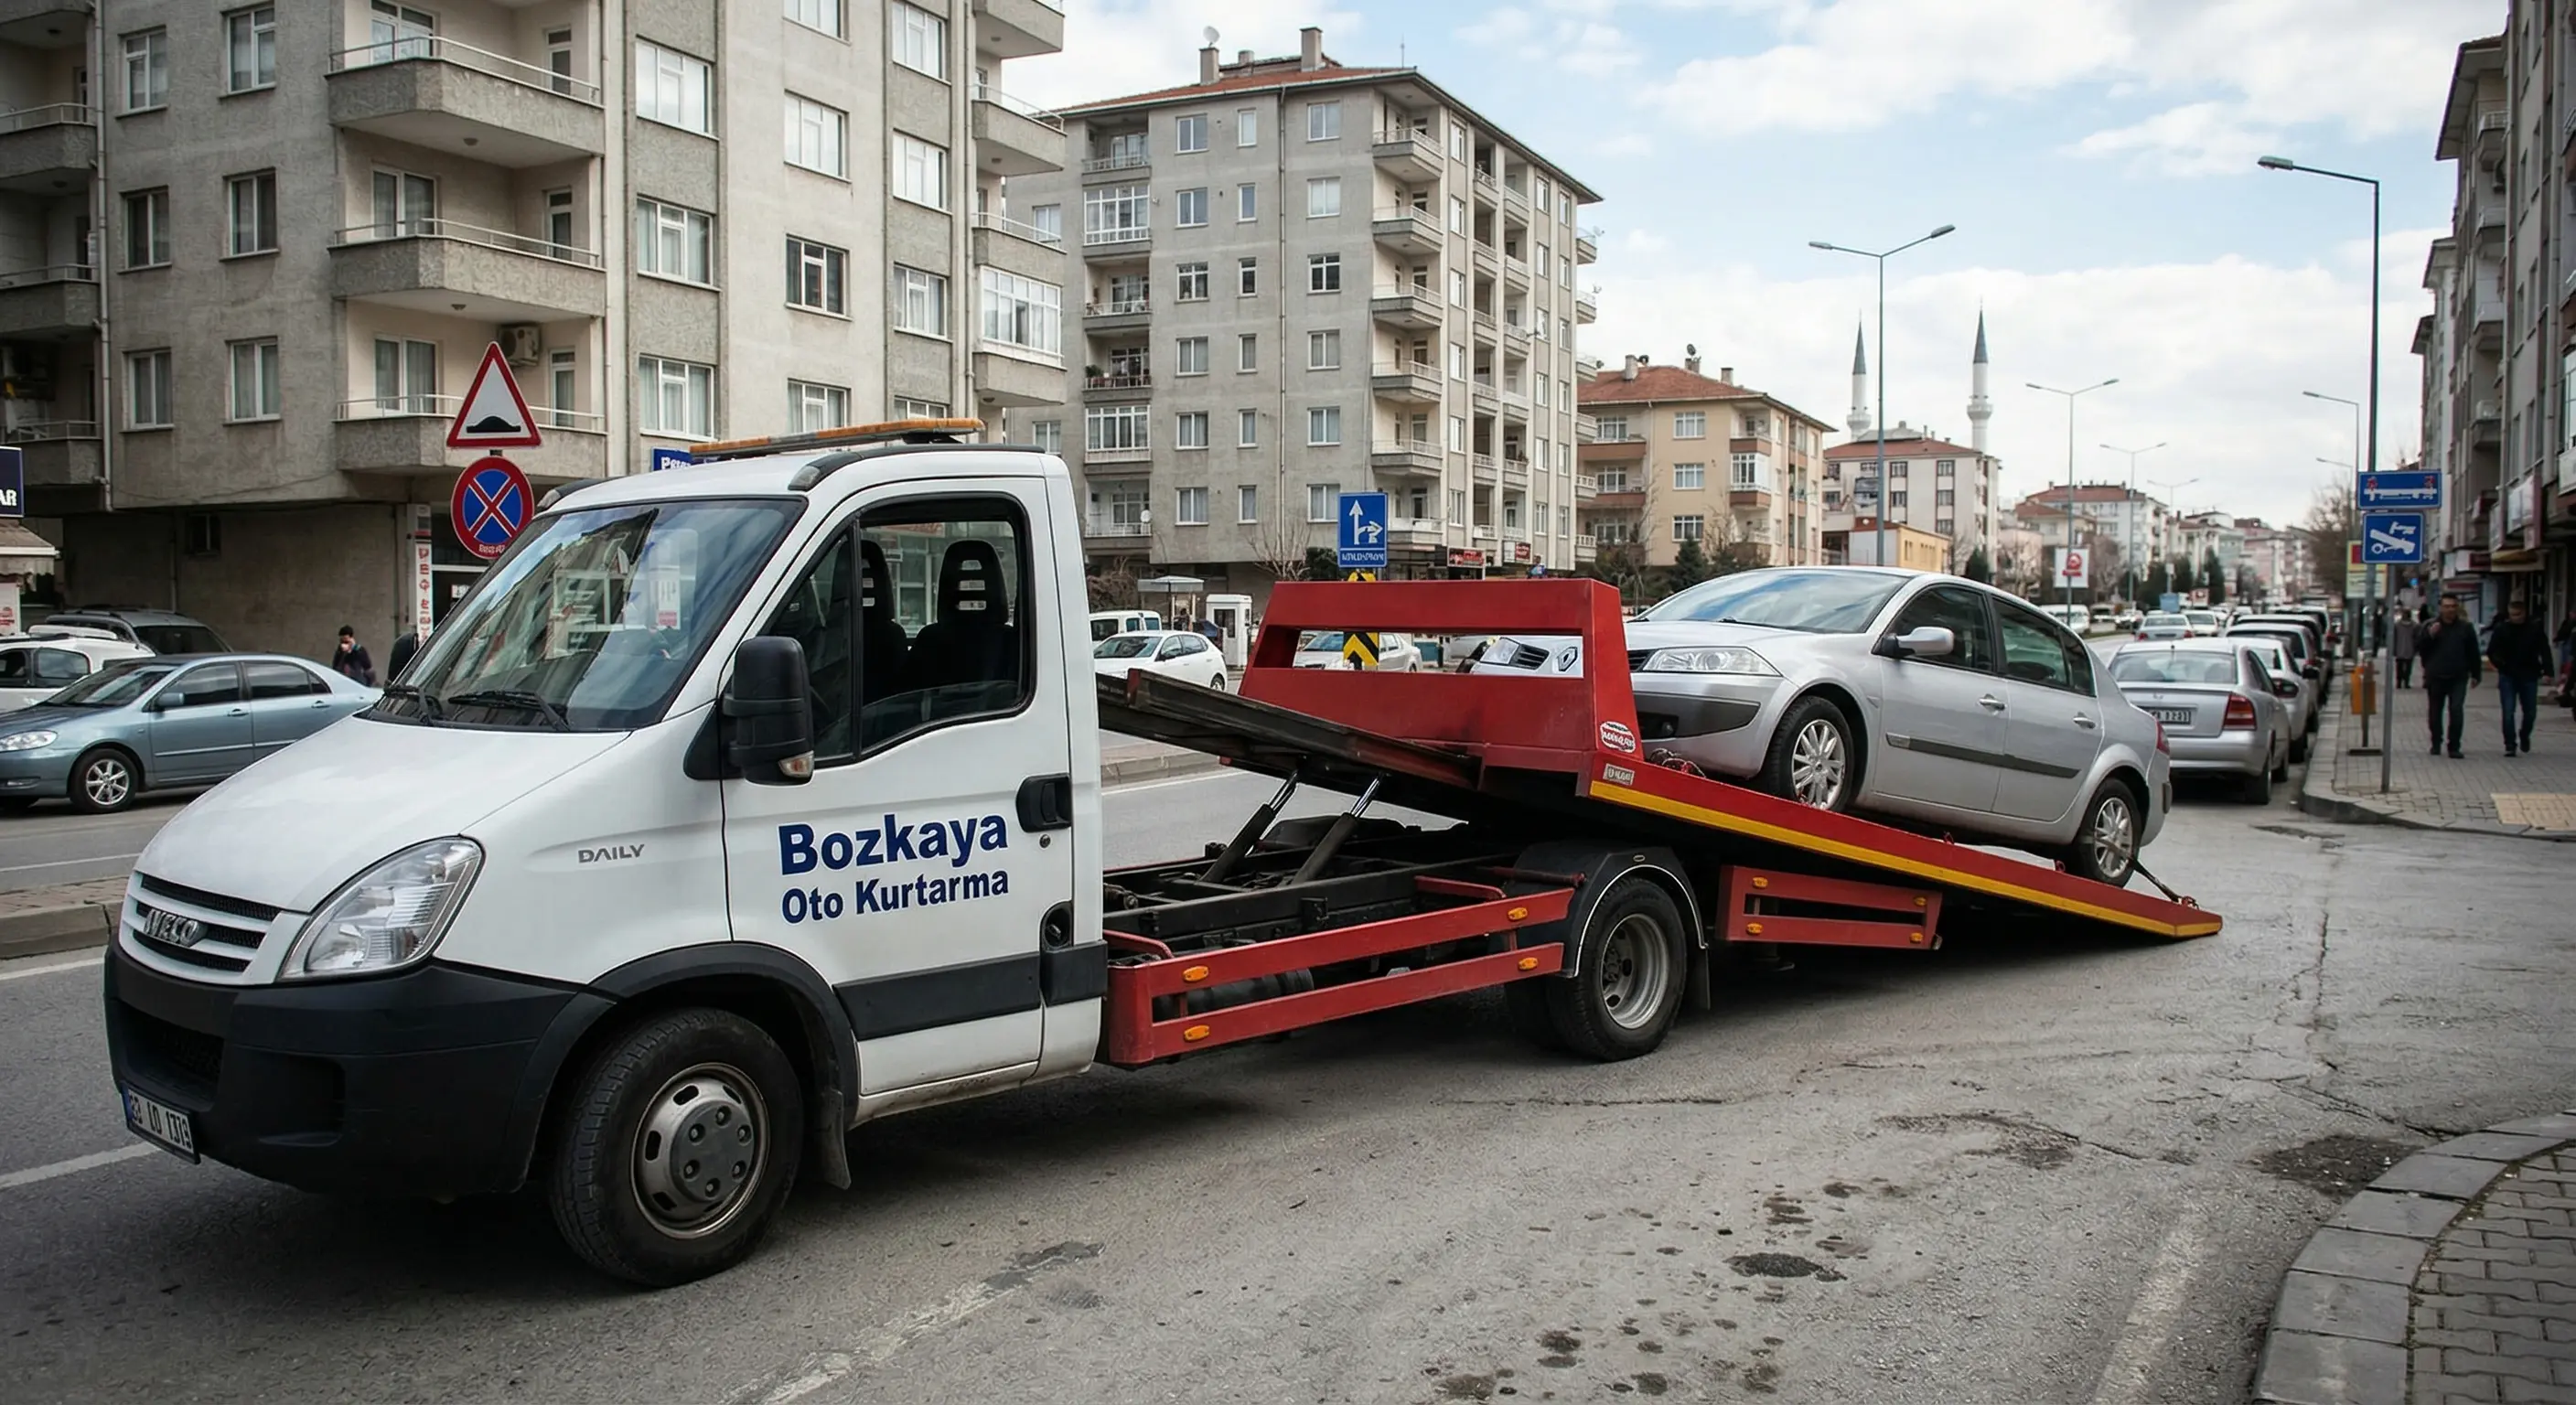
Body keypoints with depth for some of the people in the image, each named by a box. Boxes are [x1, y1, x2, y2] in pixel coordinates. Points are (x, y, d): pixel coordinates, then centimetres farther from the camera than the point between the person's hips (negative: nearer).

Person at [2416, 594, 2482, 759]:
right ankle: (2436, 743, 26)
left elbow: (2473, 653, 10)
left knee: (2457, 710, -11)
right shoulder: (2430, 626, 5)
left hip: (2458, 678, -1)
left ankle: (2454, 746, -7)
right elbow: (2419, 647, -1)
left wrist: (2475, 675, 8)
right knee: (2435, 712, 9)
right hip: (2435, 678, 1)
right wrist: (2429, 635, -17)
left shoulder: (2466, 628, 7)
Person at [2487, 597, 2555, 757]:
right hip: (2508, 677, -1)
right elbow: (2491, 652, 2)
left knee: (2530, 711, 9)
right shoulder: (2502, 629, -3)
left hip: (2529, 677, 1)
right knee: (2508, 712, -5)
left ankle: (2524, 735, 36)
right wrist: (2500, 663, -12)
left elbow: (2545, 652, 0)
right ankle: (2510, 744, 0)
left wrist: (2547, 671, -10)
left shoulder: (2535, 629, -2)